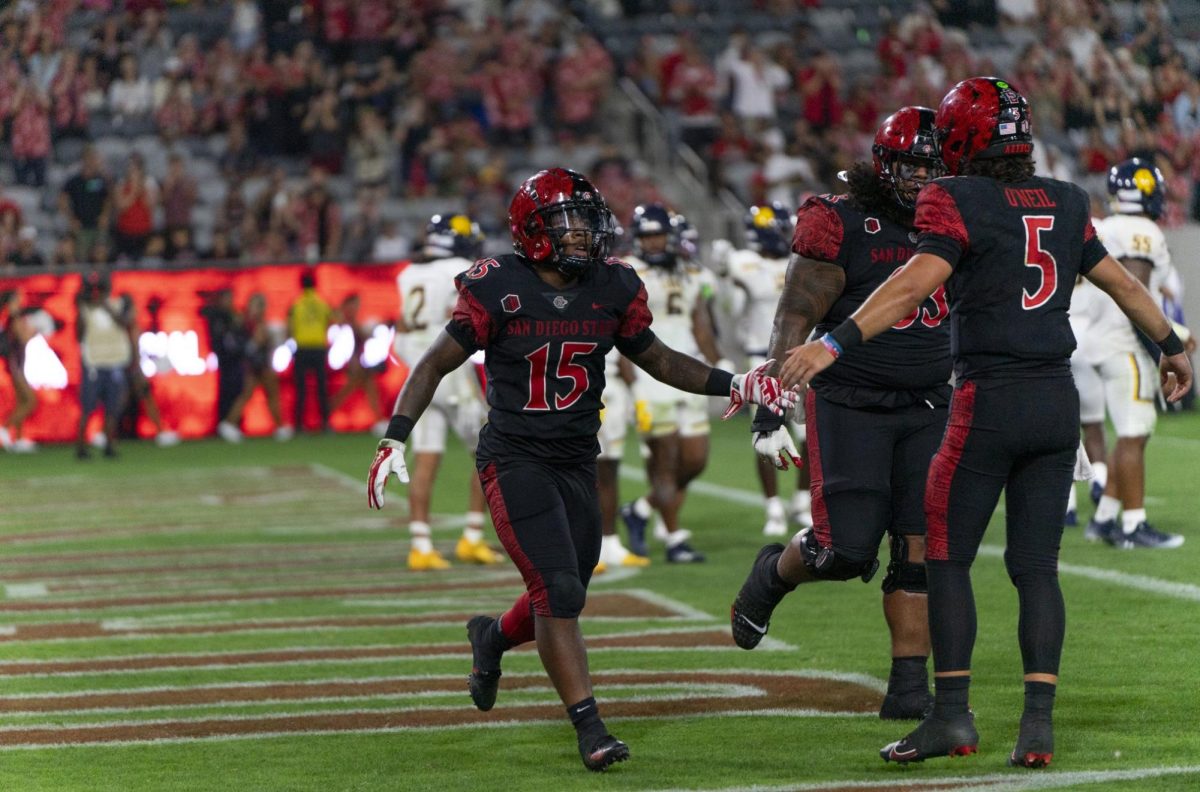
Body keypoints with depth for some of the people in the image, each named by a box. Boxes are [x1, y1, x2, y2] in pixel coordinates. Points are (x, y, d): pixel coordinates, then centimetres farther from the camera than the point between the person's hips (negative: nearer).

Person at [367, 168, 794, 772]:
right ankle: (589, 727, -12)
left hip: (576, 463, 5)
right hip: (514, 457, -5)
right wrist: (395, 439, -15)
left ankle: (492, 637, 44)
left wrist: (732, 386, 3)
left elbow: (657, 359, 14)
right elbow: (435, 364, -6)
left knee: (562, 602, 11)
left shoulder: (613, 288, 1)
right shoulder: (498, 289, -12)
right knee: (557, 591, -16)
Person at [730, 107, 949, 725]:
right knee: (845, 550, -10)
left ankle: (909, 689, 3)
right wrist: (768, 410, -15)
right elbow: (794, 320, -9)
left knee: (919, 551, -1)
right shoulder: (843, 227, -8)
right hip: (849, 408, -5)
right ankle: (773, 574, 23)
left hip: (927, 411, 5)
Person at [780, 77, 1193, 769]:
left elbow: (917, 283, -21)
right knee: (1037, 565, 7)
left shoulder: (959, 202, -7)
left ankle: (953, 716, 3)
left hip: (990, 400, -5)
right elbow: (1121, 281, 23)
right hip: (1058, 400, 5)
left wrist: (835, 343, -27)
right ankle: (1039, 723, 0)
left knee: (947, 559, 6)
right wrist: (1172, 346, 38)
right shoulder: (1066, 204, 11)